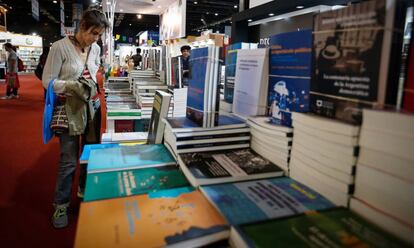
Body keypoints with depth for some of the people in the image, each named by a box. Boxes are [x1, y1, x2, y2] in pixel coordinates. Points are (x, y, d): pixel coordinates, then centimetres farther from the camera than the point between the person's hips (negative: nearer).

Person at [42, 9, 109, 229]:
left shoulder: (95, 49, 4)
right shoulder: (60, 47, -12)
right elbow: (47, 81, -11)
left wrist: (95, 84, -2)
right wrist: (73, 86, -24)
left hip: (90, 108, 6)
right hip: (69, 110, -5)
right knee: (68, 160, -1)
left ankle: (85, 190, 37)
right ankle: (60, 205, 18)